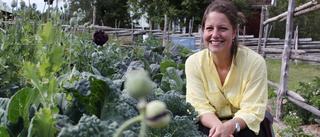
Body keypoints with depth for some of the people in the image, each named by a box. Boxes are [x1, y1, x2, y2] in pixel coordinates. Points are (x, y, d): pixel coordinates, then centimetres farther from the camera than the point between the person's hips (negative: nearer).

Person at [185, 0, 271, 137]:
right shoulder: (193, 63, -9)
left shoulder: (255, 63, -15)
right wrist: (218, 125, -31)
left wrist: (230, 126, -34)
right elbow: (200, 106, -11)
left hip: (244, 125, -1)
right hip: (210, 123, 1)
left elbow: (253, 111, -15)